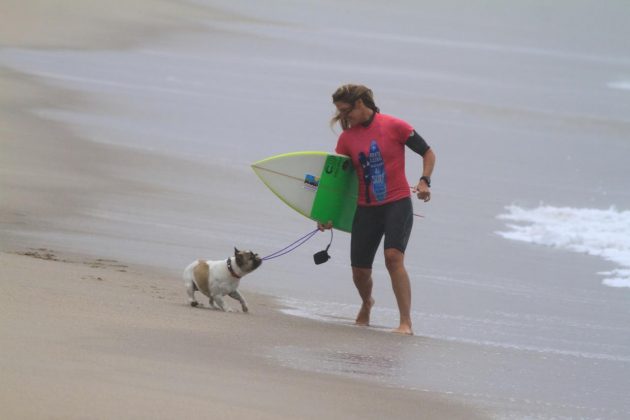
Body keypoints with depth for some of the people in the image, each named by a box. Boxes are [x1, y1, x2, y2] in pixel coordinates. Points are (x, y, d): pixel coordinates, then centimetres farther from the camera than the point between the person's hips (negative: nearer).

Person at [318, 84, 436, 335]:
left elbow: (427, 153, 2)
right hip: (366, 209, 4)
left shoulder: (394, 126, -6)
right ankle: (366, 305, 40)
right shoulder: (347, 138, 5)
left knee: (393, 256, -25)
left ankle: (406, 324, -25)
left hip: (397, 204, -4)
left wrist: (424, 181, -15)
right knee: (359, 270, 4)